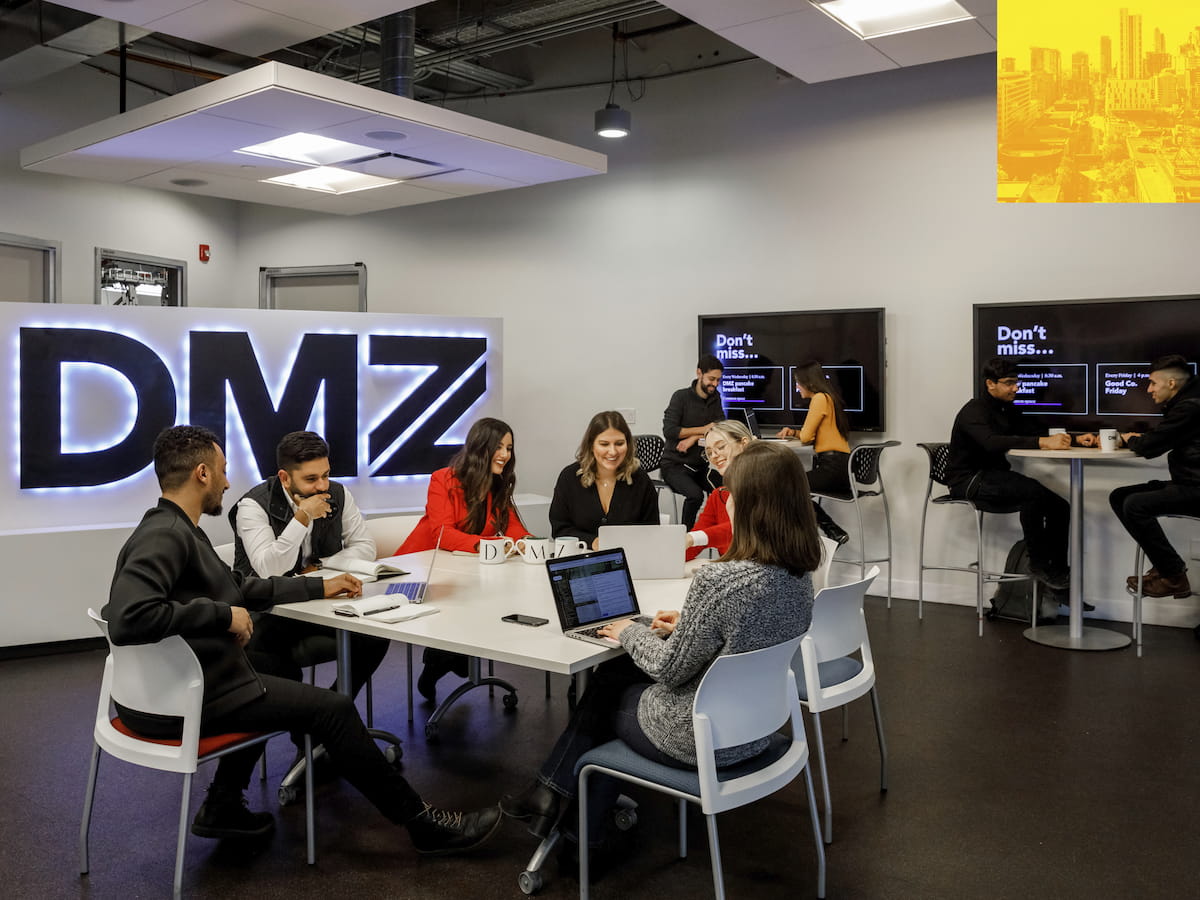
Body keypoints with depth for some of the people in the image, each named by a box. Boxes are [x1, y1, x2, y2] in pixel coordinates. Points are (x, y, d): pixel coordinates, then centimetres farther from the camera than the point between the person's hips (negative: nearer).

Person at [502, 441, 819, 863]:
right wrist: (686, 627, 8)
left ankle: (555, 794, 42)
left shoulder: (720, 579, -31)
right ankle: (556, 795, 35)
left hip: (701, 739, -7)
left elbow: (669, 669, -20)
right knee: (611, 672, 23)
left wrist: (630, 631, -3)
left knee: (604, 693, 22)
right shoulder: (800, 576, -6)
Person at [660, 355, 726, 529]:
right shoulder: (681, 397, -7)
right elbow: (669, 431, -17)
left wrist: (693, 438, -16)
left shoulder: (714, 397, 10)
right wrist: (703, 429, -13)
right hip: (675, 465, -5)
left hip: (699, 465, 5)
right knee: (695, 494, -30)